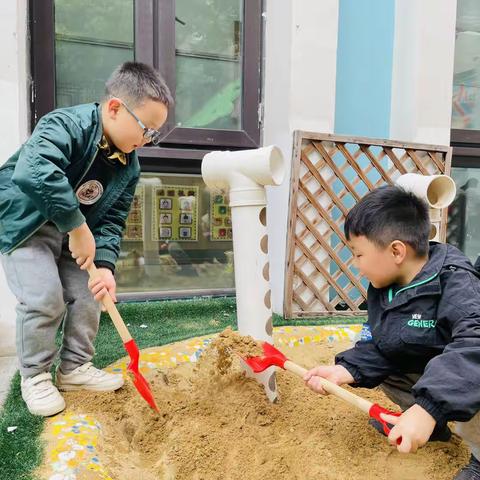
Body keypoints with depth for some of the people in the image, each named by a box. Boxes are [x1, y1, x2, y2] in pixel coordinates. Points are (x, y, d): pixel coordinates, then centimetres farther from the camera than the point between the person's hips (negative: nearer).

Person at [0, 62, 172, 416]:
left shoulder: (128, 167, -7)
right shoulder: (67, 125, -29)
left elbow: (111, 221, -8)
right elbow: (32, 173, -48)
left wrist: (105, 264, -23)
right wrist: (77, 226, -44)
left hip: (74, 231, 7)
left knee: (88, 293, 0)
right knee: (44, 298, -16)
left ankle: (75, 368, 19)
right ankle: (35, 376, 7)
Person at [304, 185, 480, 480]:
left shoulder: (456, 284, -29)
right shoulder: (383, 289, -7)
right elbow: (380, 350, -3)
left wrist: (427, 408, -52)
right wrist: (345, 371, -20)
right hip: (424, 377, 8)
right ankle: (435, 425, 20)